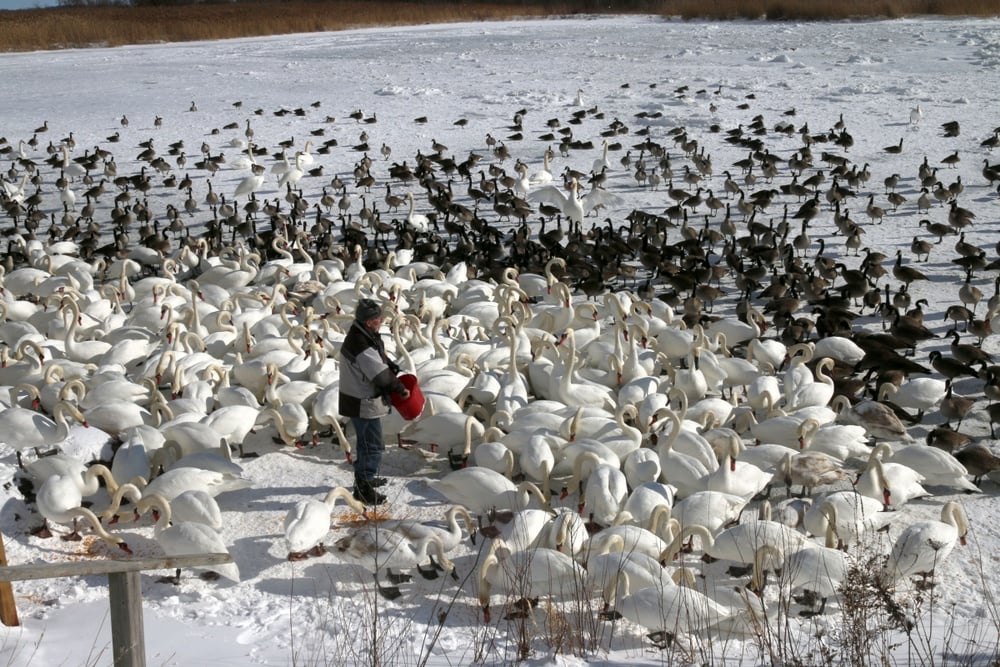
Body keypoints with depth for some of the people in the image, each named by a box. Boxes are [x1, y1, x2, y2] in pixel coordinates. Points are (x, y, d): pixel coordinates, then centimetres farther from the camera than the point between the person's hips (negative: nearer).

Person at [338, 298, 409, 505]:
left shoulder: (366, 335, 4)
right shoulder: (360, 345, -29)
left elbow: (382, 360, 17)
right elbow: (381, 375, -23)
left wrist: (395, 371, 3)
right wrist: (400, 389, -11)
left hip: (364, 400, 11)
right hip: (363, 404, -11)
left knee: (366, 441, 26)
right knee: (373, 445, -3)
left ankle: (364, 477, 42)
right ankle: (363, 488, 5)